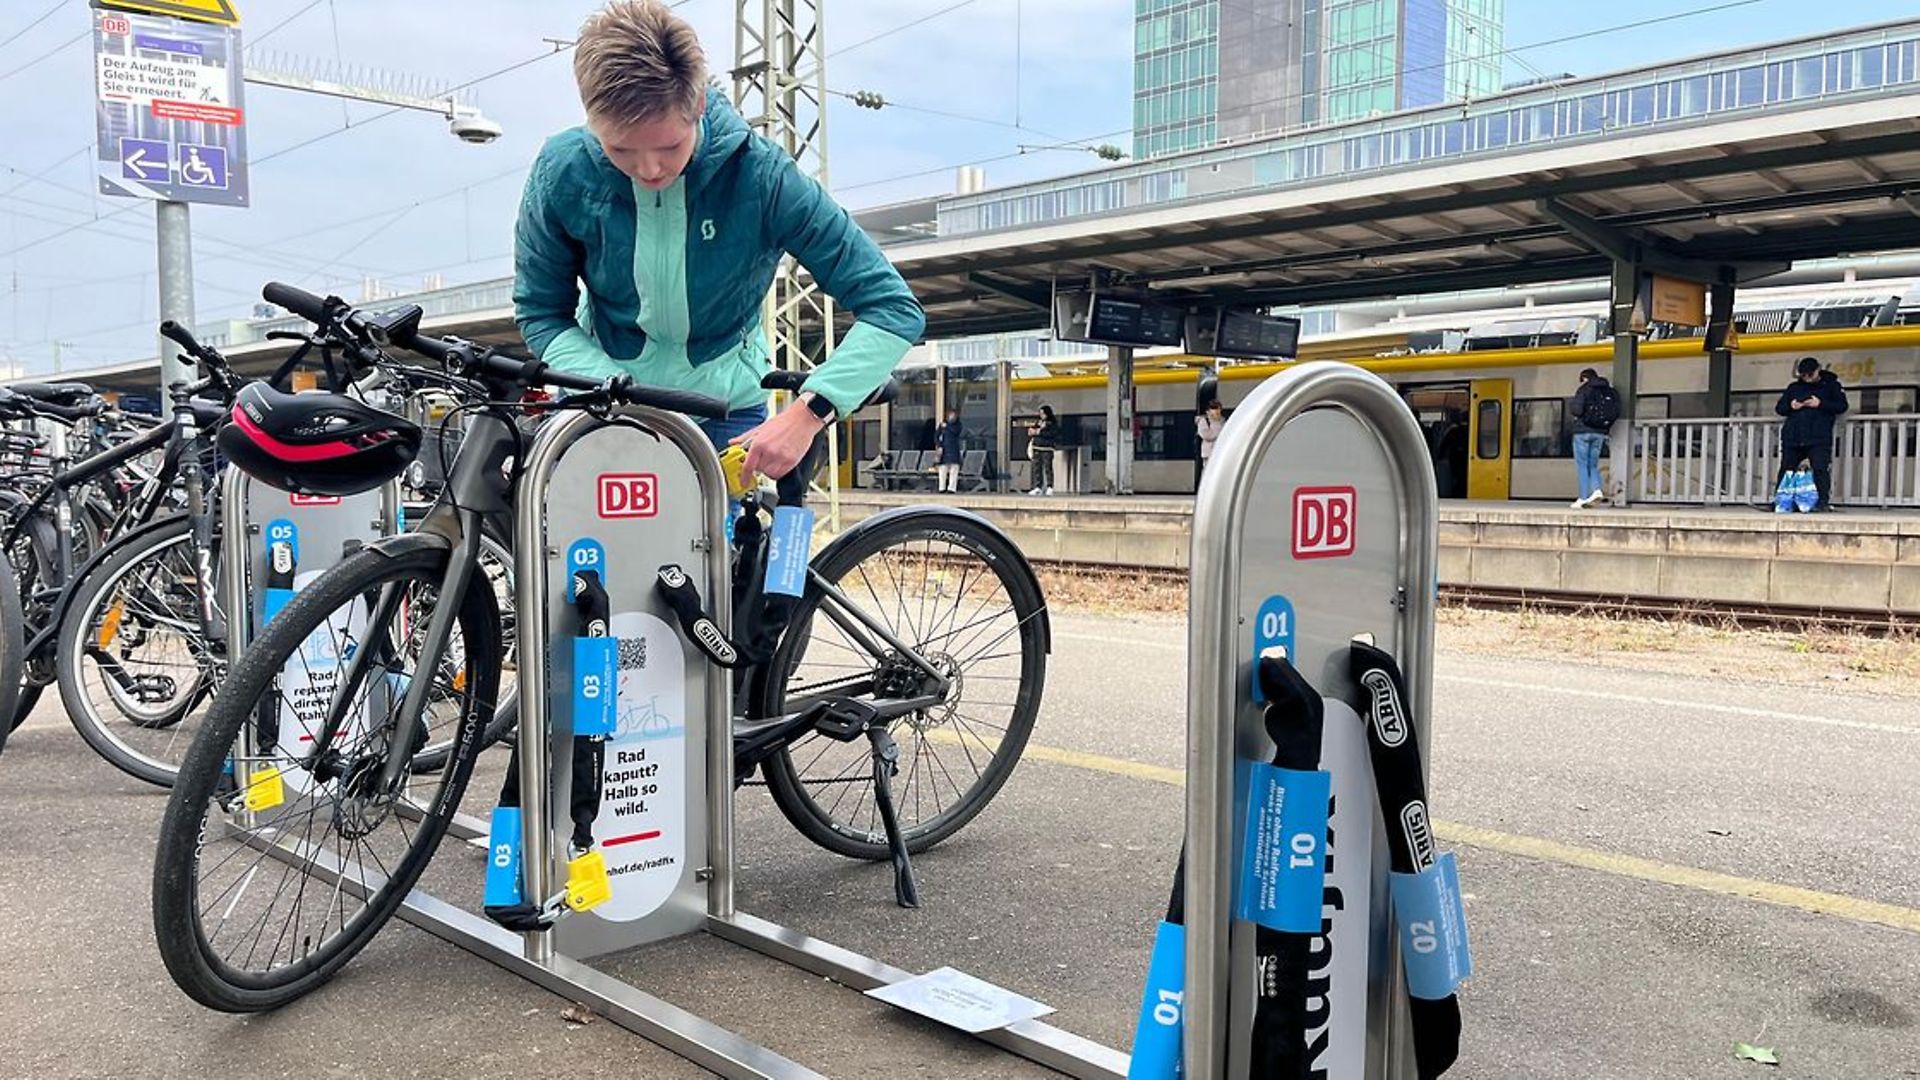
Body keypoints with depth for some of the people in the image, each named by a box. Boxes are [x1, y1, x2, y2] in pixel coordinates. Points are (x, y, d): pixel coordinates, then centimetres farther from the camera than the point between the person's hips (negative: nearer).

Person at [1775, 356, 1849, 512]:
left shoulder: (1830, 385, 9)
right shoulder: (1794, 387, 18)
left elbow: (1842, 405, -1)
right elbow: (1779, 407, 18)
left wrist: (1820, 404, -13)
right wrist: (1790, 406, -4)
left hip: (1819, 438, -3)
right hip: (1792, 438, 4)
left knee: (1820, 469, -14)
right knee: (1785, 470, 6)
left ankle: (1823, 502, -11)